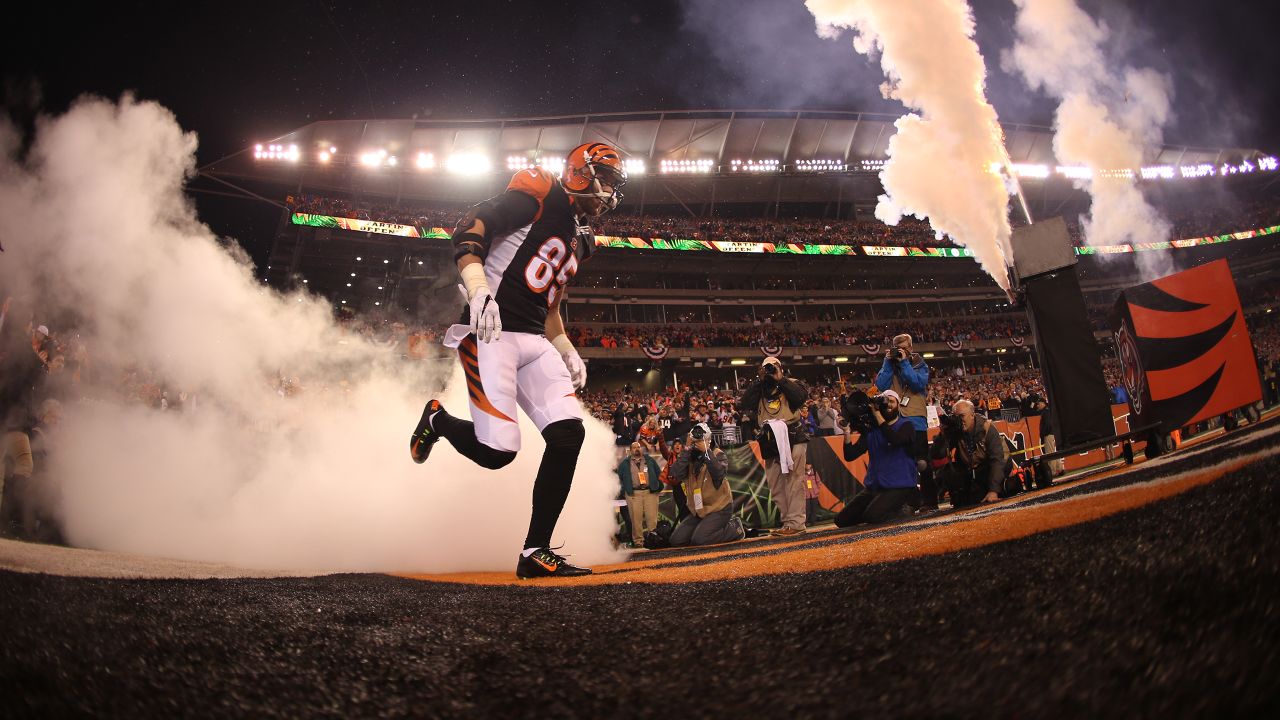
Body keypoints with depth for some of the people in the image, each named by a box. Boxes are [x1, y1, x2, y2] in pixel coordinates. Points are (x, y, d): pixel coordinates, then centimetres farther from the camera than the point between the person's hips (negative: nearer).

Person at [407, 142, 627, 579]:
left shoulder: (580, 239, 23)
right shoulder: (538, 195, -4)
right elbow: (469, 231, -13)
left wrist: (567, 352, 21)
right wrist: (478, 291, -26)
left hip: (534, 342, 9)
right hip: (491, 332, -8)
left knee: (569, 434, -11)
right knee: (497, 450, -17)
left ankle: (535, 553, -4)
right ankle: (437, 419, 18)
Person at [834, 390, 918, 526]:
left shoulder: (906, 426, -3)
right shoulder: (871, 428, 7)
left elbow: (894, 440, -28)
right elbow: (849, 456, -1)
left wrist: (877, 413, -21)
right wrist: (847, 430, -16)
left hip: (899, 486, -5)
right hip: (873, 486, 5)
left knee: (872, 516, -28)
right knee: (841, 519, -5)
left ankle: (900, 507, 1)